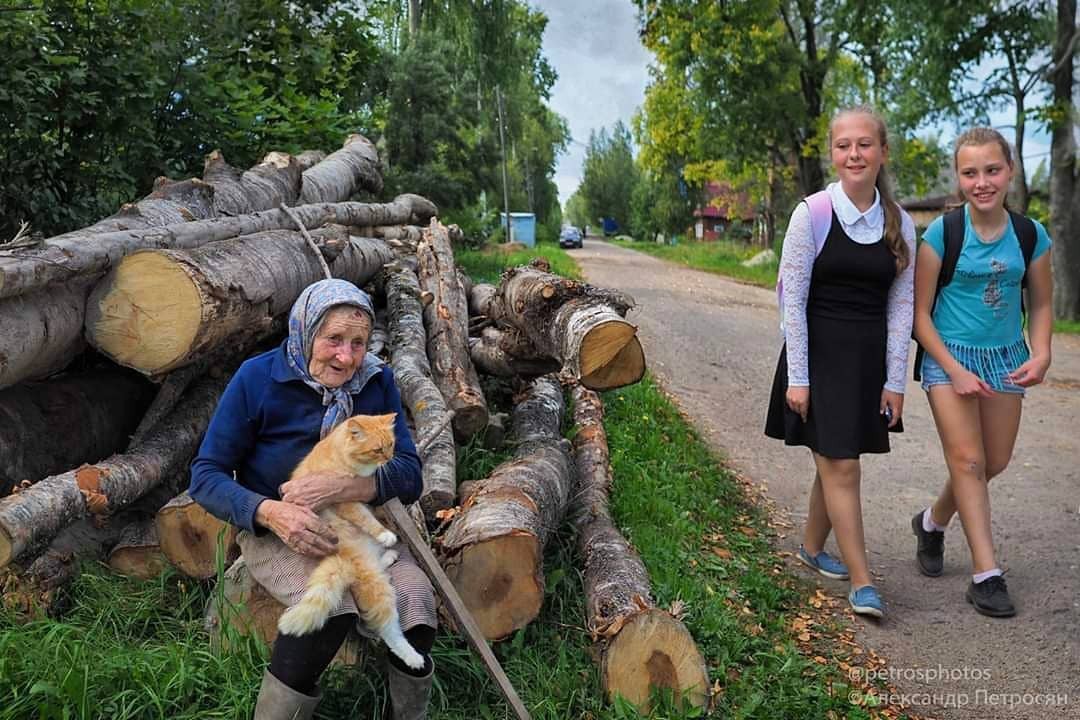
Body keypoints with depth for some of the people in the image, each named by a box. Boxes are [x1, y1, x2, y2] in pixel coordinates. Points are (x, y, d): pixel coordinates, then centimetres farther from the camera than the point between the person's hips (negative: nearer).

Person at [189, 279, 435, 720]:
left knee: (416, 600, -25)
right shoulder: (258, 377, -13)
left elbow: (409, 476, -10)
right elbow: (206, 475, -10)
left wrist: (342, 487, -30)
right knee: (331, 607, -33)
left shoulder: (377, 380, -5)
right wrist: (271, 512, -30)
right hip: (272, 529, -2)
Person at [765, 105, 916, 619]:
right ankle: (861, 580, 6)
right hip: (820, 351, -4)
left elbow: (901, 306, 7)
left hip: (870, 358, 4)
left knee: (834, 460, 11)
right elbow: (792, 299, -7)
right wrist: (797, 377, -9)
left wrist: (895, 381, 4)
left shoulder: (900, 224, 5)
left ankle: (812, 547, 32)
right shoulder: (812, 214, -7)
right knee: (842, 465, -4)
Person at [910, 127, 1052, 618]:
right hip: (949, 358, -4)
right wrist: (955, 370, -14)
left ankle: (932, 522, 37)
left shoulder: (1030, 235, -3)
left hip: (1005, 359, 4)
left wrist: (1041, 356, -10)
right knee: (967, 459, -9)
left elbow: (1041, 305, 8)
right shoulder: (942, 233, -12)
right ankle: (986, 575, -3)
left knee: (995, 462, 12)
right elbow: (920, 312, -9)